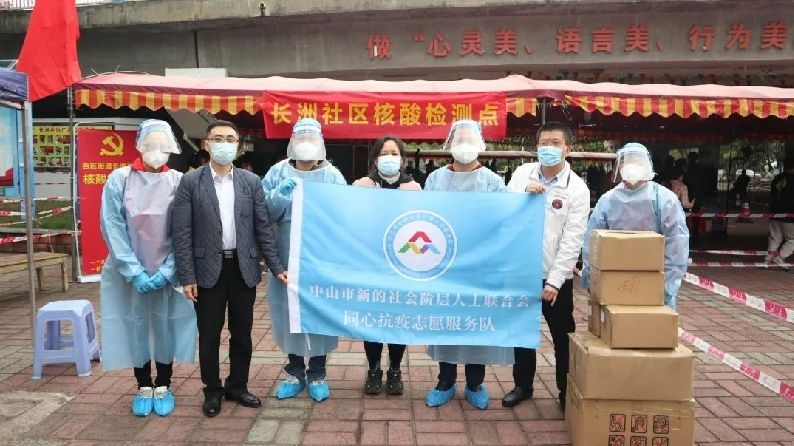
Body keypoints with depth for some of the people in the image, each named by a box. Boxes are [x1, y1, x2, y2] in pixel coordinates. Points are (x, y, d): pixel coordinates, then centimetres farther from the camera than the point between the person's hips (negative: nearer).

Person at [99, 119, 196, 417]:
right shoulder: (119, 179, -4)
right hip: (129, 273, 1)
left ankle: (163, 387, 25)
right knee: (135, 328, 10)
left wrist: (167, 270, -13)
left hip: (168, 273, 0)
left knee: (166, 327, 8)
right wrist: (135, 271, -13)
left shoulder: (179, 182, -4)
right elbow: (112, 229, -6)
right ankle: (144, 387, 26)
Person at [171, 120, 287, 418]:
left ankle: (237, 386, 31)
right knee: (209, 335, 9)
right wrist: (187, 277, -10)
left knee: (242, 334, 12)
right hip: (208, 269, -2)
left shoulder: (251, 181, 4)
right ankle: (212, 391, 28)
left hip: (243, 268, 2)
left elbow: (263, 227, 5)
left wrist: (276, 267, 0)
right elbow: (182, 232, -5)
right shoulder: (191, 182, -3)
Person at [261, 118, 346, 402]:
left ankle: (317, 374, 19)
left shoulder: (333, 175, 3)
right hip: (288, 258, 1)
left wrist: (325, 207, -17)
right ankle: (295, 371, 25)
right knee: (289, 312, 8)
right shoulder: (277, 173, 6)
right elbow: (264, 212, 1)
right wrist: (281, 195, -16)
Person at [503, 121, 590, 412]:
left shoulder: (577, 189, -9)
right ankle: (523, 385, 34)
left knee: (563, 337, 9)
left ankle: (567, 392, 27)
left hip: (555, 276, -3)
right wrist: (524, 194, -17)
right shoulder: (522, 174, 1)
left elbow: (572, 241, -13)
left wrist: (554, 281, -17)